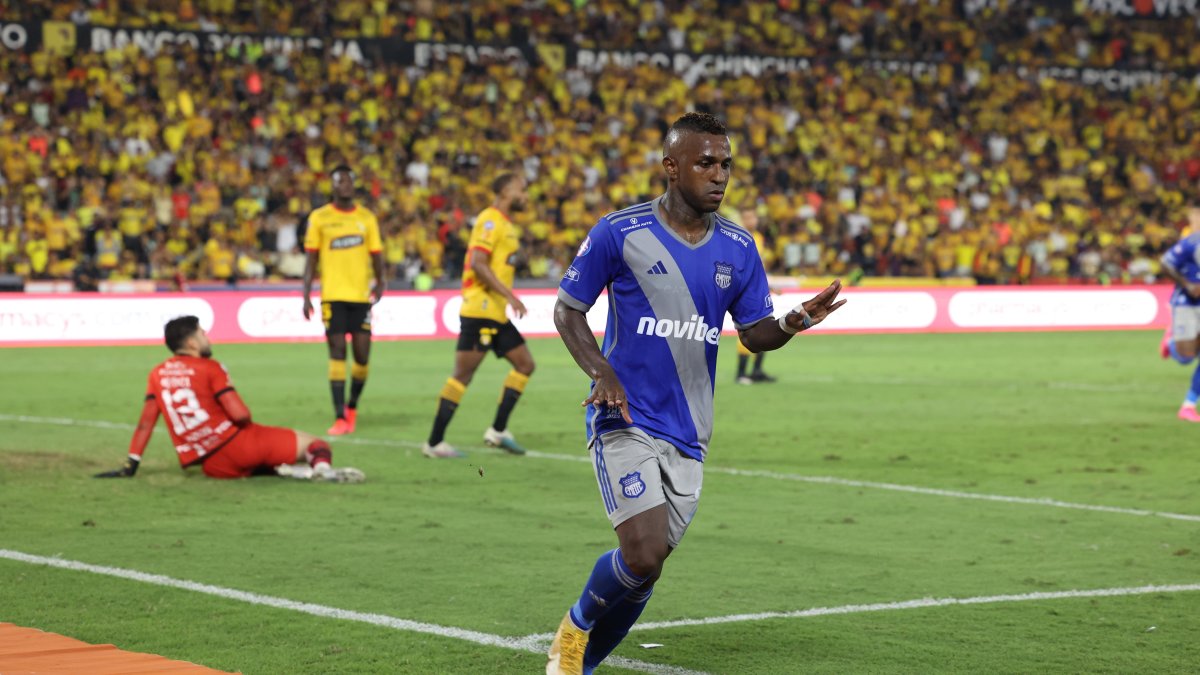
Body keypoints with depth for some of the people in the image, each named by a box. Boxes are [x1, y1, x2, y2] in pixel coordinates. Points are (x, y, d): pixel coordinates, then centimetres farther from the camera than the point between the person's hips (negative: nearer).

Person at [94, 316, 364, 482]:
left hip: (214, 467, 5)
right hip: (237, 443, -5)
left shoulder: (157, 375, 11)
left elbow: (145, 424, 8)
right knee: (315, 444, 0)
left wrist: (130, 466, 13)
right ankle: (322, 468, -36)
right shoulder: (209, 368, -4)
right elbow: (239, 414, -13)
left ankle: (279, 470, 3)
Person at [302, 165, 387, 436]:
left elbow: (376, 254, 11)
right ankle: (340, 418, -5)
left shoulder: (367, 217, 9)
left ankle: (352, 406, 25)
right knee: (337, 353, -6)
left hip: (361, 295, 2)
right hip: (333, 295, -2)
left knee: (362, 355, 0)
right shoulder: (319, 218, 3)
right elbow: (311, 259, 5)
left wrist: (380, 281, -7)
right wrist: (306, 295, -2)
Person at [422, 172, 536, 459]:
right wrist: (509, 295, -23)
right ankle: (434, 442, -5)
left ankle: (498, 431, 12)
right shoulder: (490, 221, -12)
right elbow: (477, 264, -22)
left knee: (525, 365, 10)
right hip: (480, 310, -10)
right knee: (463, 375, -9)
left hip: (496, 314, 10)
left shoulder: (504, 224, 18)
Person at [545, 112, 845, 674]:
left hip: (687, 433, 5)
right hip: (625, 421, -5)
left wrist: (794, 322, -13)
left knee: (643, 567, 6)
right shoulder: (619, 232, -7)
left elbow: (755, 332, 10)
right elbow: (567, 309, 1)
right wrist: (601, 372, -15)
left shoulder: (738, 248, 5)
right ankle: (574, 628, 10)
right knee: (644, 555, -18)